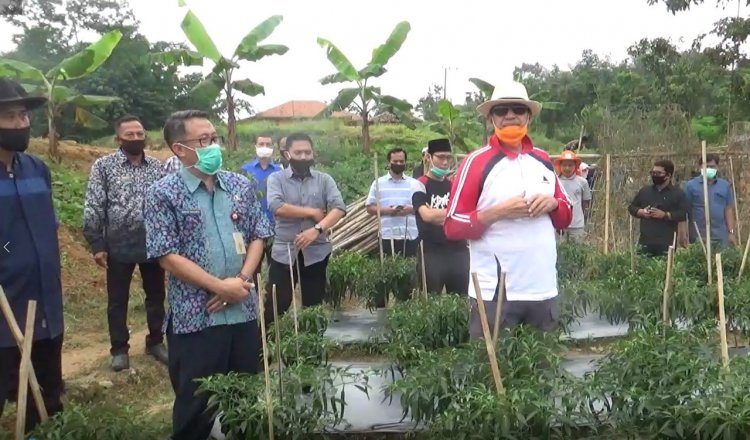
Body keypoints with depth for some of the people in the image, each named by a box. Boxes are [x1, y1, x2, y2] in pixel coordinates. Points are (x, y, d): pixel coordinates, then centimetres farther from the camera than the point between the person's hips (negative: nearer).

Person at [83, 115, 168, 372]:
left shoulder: (157, 166, 5)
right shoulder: (103, 165, -4)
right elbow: (93, 208, -6)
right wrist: (97, 245, -9)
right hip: (119, 246, -3)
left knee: (156, 296, 14)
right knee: (117, 300, 9)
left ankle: (155, 342, 31)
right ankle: (119, 349, 25)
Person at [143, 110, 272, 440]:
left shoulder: (241, 186, 7)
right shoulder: (163, 194, -7)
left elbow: (258, 236, 9)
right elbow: (168, 256, -11)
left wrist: (242, 280, -8)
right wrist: (220, 286, -15)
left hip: (245, 311, 4)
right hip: (195, 317, -4)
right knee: (196, 404, 8)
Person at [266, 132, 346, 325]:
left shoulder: (324, 179, 5)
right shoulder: (276, 179, 1)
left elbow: (339, 208, -9)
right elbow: (276, 207, -16)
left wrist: (317, 229, -24)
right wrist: (312, 212, -12)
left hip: (316, 252, 2)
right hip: (283, 252, -1)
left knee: (313, 306, 12)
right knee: (275, 306, 1)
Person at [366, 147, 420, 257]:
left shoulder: (414, 183, 7)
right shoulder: (378, 183, 5)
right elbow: (370, 208, 5)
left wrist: (411, 209, -14)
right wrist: (385, 210, -13)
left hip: (410, 235, 1)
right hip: (387, 235, 0)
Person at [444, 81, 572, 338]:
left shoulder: (543, 160, 12)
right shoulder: (476, 162, -5)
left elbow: (565, 218, 18)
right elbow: (452, 227, -7)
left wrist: (553, 204, -4)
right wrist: (497, 212, -19)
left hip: (544, 289, 5)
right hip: (494, 292, -5)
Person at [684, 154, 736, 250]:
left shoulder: (725, 185, 8)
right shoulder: (691, 185, 1)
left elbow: (729, 210, 9)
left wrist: (731, 232, 4)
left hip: (721, 236, 2)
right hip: (698, 236, -2)